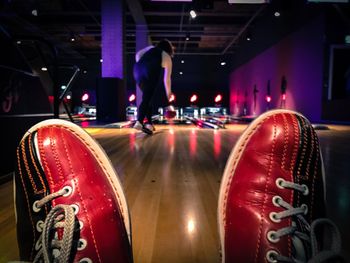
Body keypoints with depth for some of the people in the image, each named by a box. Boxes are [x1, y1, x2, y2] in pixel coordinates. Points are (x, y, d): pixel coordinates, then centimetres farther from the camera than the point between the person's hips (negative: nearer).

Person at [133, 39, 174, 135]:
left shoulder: (150, 48, 34)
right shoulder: (168, 58, 27)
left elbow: (138, 55, 16)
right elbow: (167, 78, 31)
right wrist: (168, 92, 43)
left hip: (138, 70, 4)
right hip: (151, 71, -4)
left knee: (147, 97, 15)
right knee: (147, 98, -6)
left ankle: (149, 124, 17)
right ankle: (139, 122, -25)